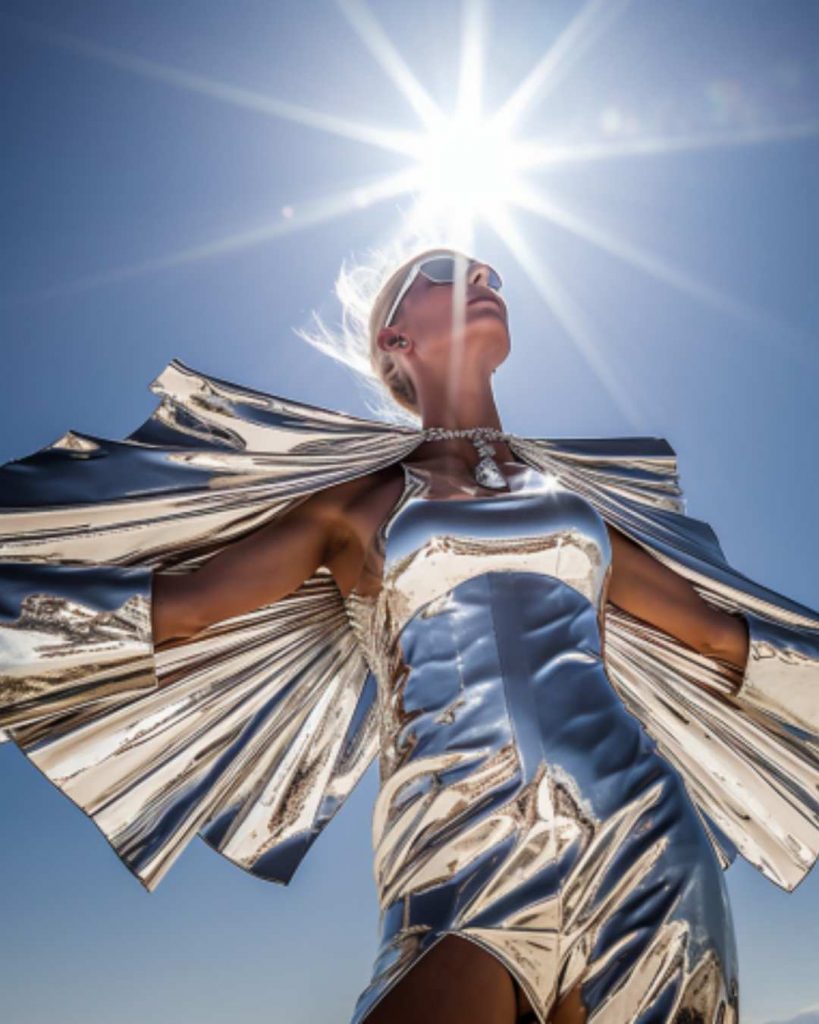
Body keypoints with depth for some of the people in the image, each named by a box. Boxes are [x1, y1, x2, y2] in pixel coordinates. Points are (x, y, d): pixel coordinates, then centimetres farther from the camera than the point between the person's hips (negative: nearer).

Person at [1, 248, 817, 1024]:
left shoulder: (578, 491, 18)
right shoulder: (355, 500, 9)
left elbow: (721, 633, 27)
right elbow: (163, 610, 7)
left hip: (641, 846, 4)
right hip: (456, 860, -3)